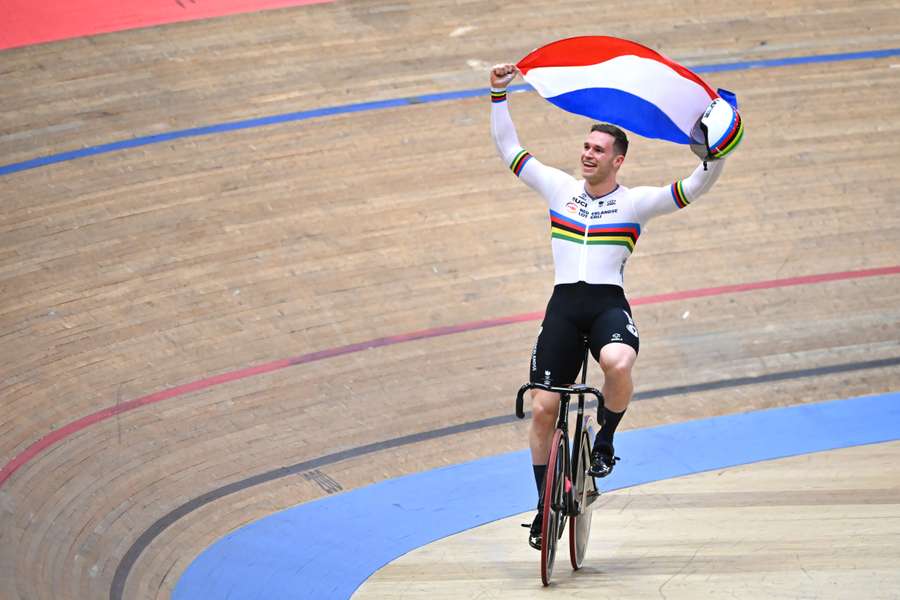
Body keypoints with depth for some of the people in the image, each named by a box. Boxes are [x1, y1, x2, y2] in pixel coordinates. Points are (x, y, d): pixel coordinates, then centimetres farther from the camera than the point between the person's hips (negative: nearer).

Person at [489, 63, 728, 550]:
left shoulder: (635, 202, 4)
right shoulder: (560, 189, 12)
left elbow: (695, 187, -3)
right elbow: (508, 150, 15)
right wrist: (498, 97, 8)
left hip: (609, 304, -3)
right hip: (564, 305, 3)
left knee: (618, 364, -37)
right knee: (543, 409, -1)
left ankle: (605, 441, -9)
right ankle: (545, 506, 14)